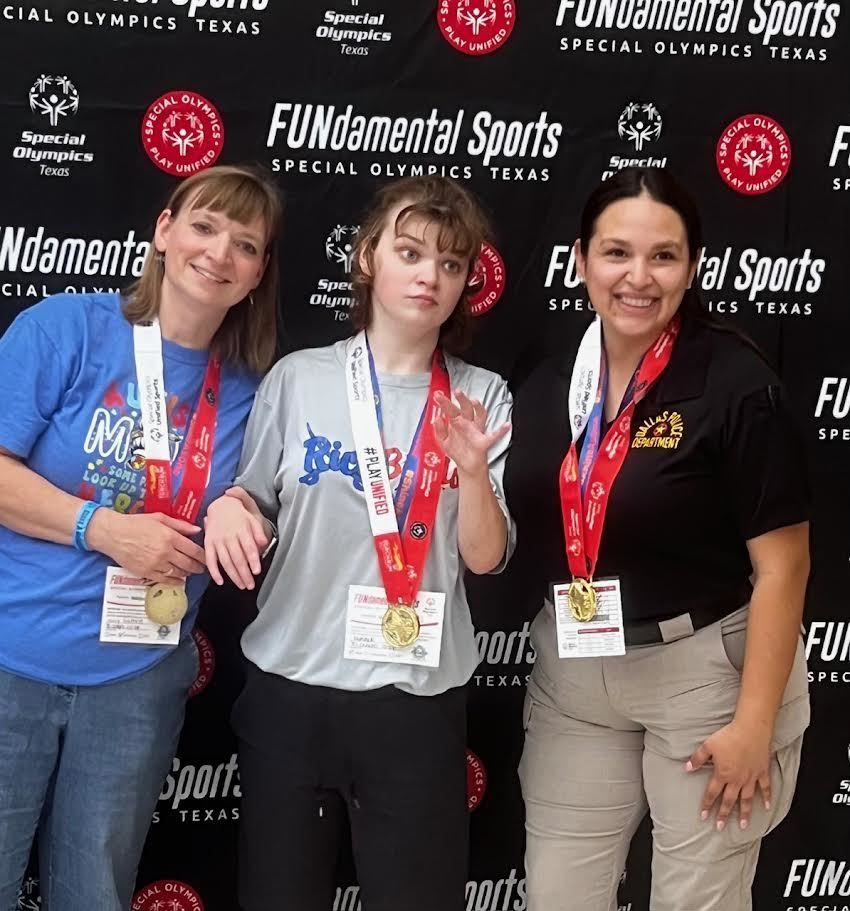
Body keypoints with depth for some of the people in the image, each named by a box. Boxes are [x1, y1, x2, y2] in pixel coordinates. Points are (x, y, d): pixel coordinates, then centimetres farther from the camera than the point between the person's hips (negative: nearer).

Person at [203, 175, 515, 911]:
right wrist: (226, 509, -13)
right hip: (289, 687, 1)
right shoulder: (297, 379, 0)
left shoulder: (482, 398, 1)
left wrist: (473, 469, -20)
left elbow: (486, 558, -3)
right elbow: (252, 508, 8)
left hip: (418, 699, 0)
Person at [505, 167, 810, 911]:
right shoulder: (546, 386, 2)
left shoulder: (735, 382, -14)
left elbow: (782, 566, -14)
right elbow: (514, 538, 13)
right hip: (572, 678, 5)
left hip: (707, 674, -4)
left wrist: (754, 724, -15)